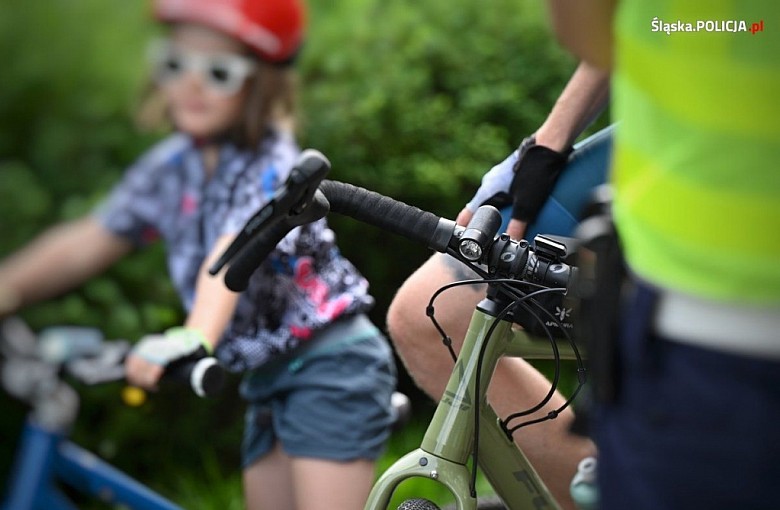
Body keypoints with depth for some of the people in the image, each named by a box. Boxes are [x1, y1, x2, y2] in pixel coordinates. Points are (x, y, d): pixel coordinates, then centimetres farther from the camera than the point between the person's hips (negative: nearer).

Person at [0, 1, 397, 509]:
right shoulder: (171, 166, 2)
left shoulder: (271, 166, -19)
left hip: (329, 367, -8)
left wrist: (194, 338, -53)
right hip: (267, 379, 8)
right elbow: (90, 240, 6)